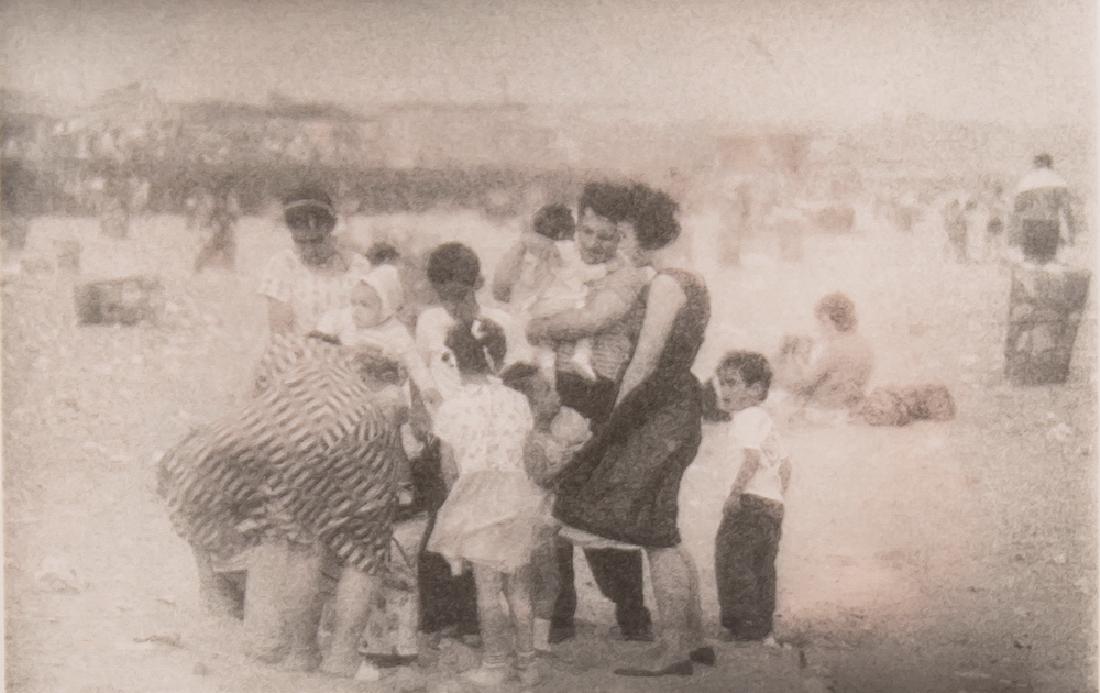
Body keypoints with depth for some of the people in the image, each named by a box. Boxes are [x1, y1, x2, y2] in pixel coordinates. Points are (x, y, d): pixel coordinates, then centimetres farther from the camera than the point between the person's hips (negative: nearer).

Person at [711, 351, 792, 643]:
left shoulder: (746, 419, -10)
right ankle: (763, 632, 19)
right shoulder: (764, 419, 21)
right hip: (773, 504, 10)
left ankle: (745, 628, -7)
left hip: (751, 502, -10)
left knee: (732, 563, -6)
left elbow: (751, 458, -26)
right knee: (762, 570, 14)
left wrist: (735, 492, -26)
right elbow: (785, 463, 24)